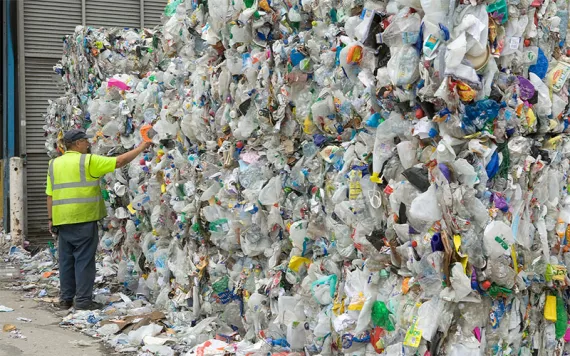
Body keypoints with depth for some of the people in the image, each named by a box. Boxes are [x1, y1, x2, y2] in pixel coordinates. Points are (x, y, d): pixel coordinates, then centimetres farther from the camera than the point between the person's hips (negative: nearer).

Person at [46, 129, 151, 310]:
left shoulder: (54, 164, 11)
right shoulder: (88, 161, -6)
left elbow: (50, 195, 10)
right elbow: (119, 161, -6)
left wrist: (51, 219, 15)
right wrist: (141, 148, 4)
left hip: (62, 220, 6)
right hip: (84, 219, -6)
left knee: (66, 259, 12)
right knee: (84, 260, -1)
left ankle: (65, 299, 16)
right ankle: (83, 300, 1)